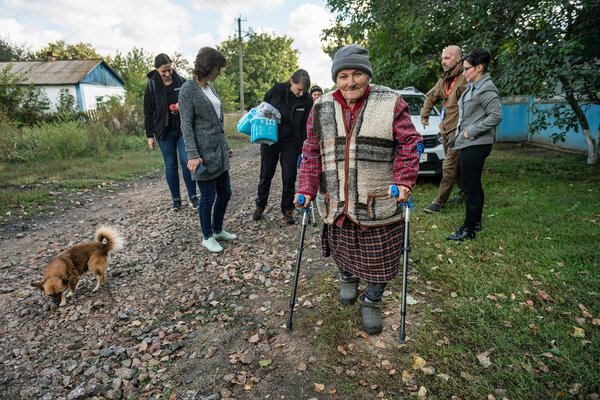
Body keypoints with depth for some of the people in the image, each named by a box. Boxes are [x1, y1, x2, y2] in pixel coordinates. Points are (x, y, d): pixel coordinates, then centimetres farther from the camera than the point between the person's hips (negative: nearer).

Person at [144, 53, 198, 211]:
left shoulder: (181, 81, -1)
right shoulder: (152, 85, -2)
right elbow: (148, 112, 1)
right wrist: (150, 135, -1)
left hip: (183, 129, 0)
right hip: (164, 132, 0)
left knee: (187, 162, -2)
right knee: (170, 166, 6)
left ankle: (193, 196, 12)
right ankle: (176, 199, 16)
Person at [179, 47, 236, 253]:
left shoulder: (210, 86, 13)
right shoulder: (188, 89, -9)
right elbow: (186, 125, -13)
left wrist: (226, 146, 21)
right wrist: (192, 155, -21)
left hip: (220, 151, 8)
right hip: (204, 153, -8)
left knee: (225, 193, 14)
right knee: (208, 197, 3)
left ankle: (218, 230, 33)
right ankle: (207, 237, 22)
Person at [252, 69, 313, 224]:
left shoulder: (307, 100, -11)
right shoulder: (277, 90, -12)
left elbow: (306, 127, -6)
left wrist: (303, 149, -10)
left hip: (290, 143, 0)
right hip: (270, 139, 1)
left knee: (289, 177, 1)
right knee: (266, 175, 10)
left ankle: (287, 210, 16)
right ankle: (260, 206, 27)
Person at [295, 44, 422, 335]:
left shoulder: (390, 103, -6)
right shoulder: (322, 109, 3)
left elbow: (408, 143, -3)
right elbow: (311, 152, 4)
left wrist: (404, 180, -15)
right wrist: (307, 189, -5)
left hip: (379, 202, -2)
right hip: (335, 202, 3)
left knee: (378, 256, 9)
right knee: (341, 248, 21)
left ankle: (372, 302, 33)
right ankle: (347, 278, 53)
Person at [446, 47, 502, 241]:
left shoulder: (486, 89, -14)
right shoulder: (472, 87, 14)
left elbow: (496, 115, -21)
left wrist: (471, 132, -19)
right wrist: (460, 134, 12)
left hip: (476, 145, -10)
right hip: (469, 144, 10)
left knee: (471, 187, -5)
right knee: (474, 185, 16)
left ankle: (468, 229, 3)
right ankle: (476, 222, 28)